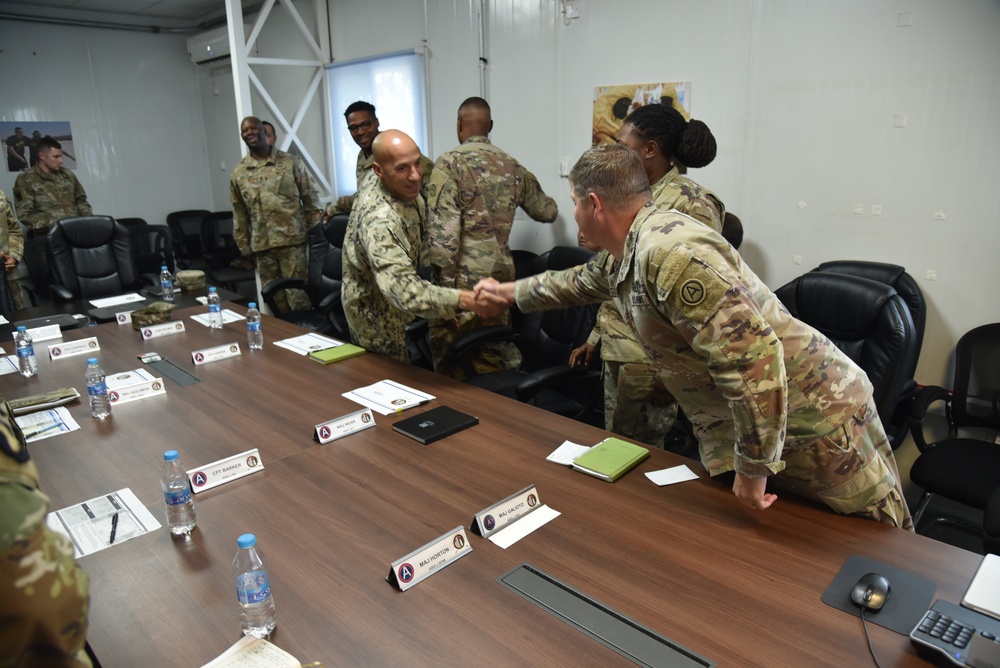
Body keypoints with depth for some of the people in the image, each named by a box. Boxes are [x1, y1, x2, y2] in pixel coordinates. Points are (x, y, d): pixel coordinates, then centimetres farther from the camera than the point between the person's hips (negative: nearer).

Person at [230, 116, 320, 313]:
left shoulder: (291, 162, 2)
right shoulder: (238, 173, 9)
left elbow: (310, 198, 3)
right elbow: (239, 215, 14)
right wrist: (244, 246, 11)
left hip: (292, 240, -3)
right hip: (262, 246, 3)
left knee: (298, 296, -4)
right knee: (275, 299, 7)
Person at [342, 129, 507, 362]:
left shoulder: (396, 183, -12)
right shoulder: (379, 219, -41)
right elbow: (402, 288, -55)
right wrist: (464, 300, -66)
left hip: (392, 304, 9)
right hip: (375, 315, -9)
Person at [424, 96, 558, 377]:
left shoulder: (449, 163, -7)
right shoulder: (512, 166, 9)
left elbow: (443, 230, -17)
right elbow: (547, 212, 21)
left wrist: (445, 285, -13)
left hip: (464, 279, -5)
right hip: (501, 273, 6)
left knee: (453, 366, 5)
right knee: (497, 360, 15)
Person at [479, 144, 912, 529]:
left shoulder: (670, 252, -27)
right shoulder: (630, 251, 6)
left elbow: (752, 357, -32)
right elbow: (584, 281, 29)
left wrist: (752, 468, -22)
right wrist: (510, 291, 40)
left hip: (813, 419, -9)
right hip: (736, 423, 9)